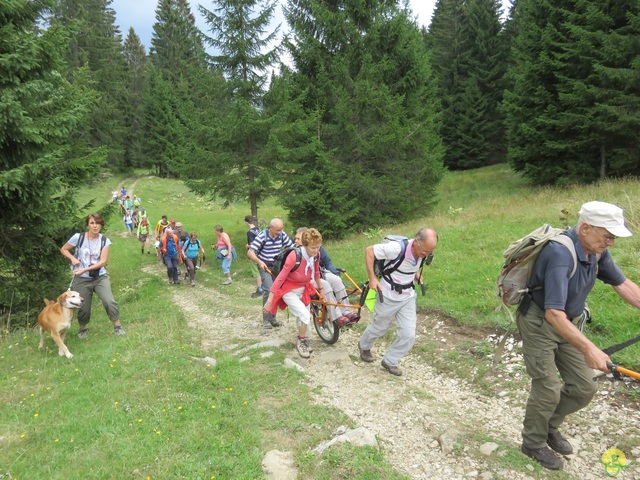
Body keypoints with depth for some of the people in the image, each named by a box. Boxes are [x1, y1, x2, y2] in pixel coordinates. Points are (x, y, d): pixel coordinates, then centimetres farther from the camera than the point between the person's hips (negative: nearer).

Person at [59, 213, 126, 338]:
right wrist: (73, 258, -12)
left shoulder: (105, 241, -5)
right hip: (82, 279, 0)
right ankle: (83, 329, 35)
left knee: (110, 302, -16)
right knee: (84, 308, 6)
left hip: (100, 277, 0)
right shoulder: (78, 237, -7)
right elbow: (63, 249, 7)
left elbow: (103, 261, -11)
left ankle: (117, 326, 2)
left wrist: (85, 269, -20)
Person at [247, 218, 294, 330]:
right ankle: (266, 321, -14)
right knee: (269, 290, -20)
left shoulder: (282, 235, -6)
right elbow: (250, 252, -20)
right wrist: (259, 262, -37)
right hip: (265, 267, -5)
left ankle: (272, 318, 24)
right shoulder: (262, 236, -17)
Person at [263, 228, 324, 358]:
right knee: (305, 315, -20)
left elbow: (316, 272, 8)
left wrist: (320, 289, 19)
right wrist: (269, 300, -25)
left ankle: (302, 341, 39)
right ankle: (301, 341, 5)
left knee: (303, 317, 14)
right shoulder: (294, 256, -31)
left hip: (303, 289, 6)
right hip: (289, 291, -6)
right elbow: (280, 278, -27)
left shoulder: (316, 255, -13)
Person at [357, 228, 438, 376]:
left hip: (408, 297, 5)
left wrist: (416, 273, 1)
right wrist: (372, 278, -24)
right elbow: (369, 250, -22)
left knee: (409, 336, 2)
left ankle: (390, 361, 26)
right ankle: (364, 346, 50)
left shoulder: (423, 251, -10)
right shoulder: (397, 248, -32)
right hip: (389, 296, -5)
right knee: (379, 328, 18)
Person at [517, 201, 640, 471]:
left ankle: (549, 427, 35)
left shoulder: (597, 250, -7)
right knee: (548, 389, 1)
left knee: (583, 388, 10)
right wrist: (588, 349, -38)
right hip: (540, 323, -8)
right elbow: (554, 313, -37)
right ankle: (533, 443, 25)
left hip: (570, 323, 8)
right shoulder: (560, 254, -33)